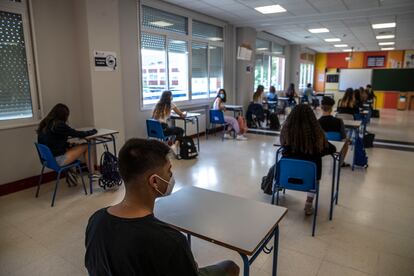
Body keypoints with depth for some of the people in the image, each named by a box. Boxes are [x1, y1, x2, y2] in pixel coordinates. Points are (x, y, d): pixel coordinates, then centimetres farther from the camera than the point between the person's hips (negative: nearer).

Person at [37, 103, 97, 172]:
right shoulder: (59, 125, -19)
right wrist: (93, 131, 3)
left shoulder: (44, 124, 6)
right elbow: (79, 134, -12)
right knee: (87, 147, 1)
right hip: (58, 160, -9)